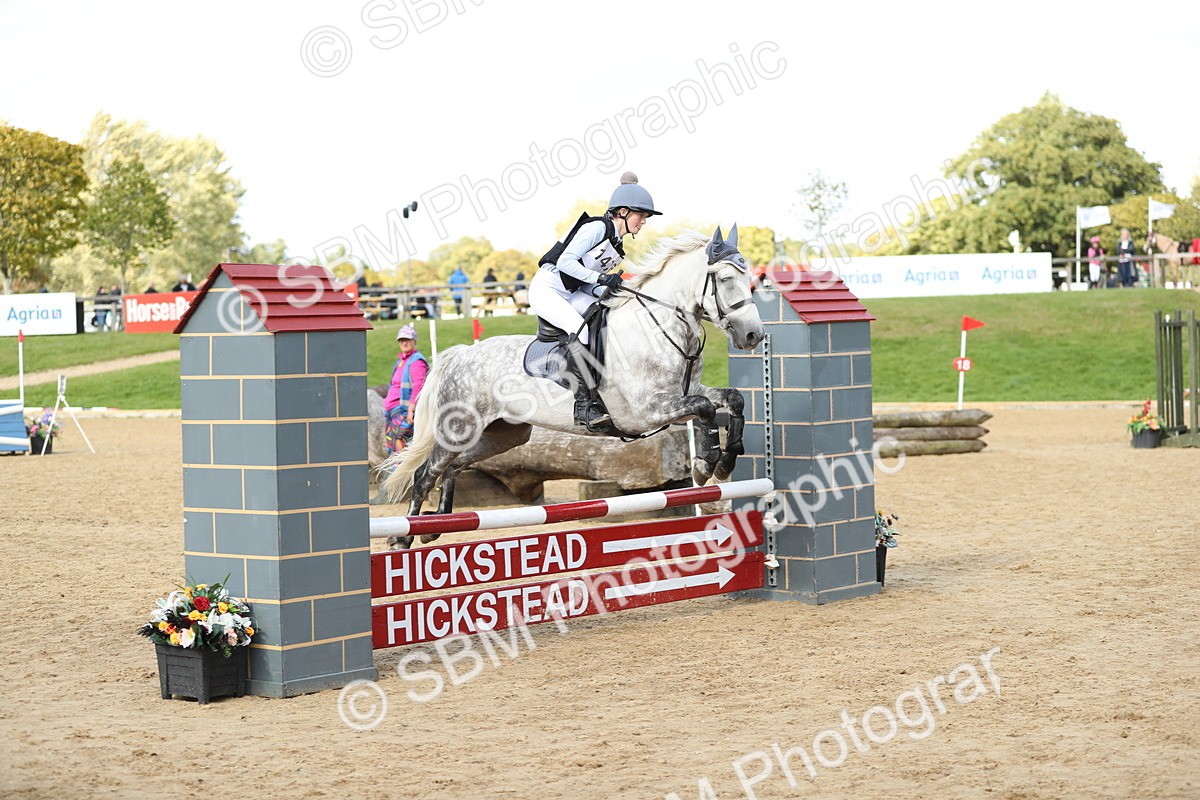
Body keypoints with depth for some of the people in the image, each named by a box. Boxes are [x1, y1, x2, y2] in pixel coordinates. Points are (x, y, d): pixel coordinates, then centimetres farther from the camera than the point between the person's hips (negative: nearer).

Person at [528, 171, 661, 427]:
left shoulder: (616, 247, 12)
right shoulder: (598, 227, -15)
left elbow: (590, 286, 10)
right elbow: (565, 261, -22)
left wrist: (613, 292, -8)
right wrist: (601, 278, -26)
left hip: (570, 295, 9)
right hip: (546, 288, -9)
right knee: (580, 329, -31)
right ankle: (583, 406, -33)